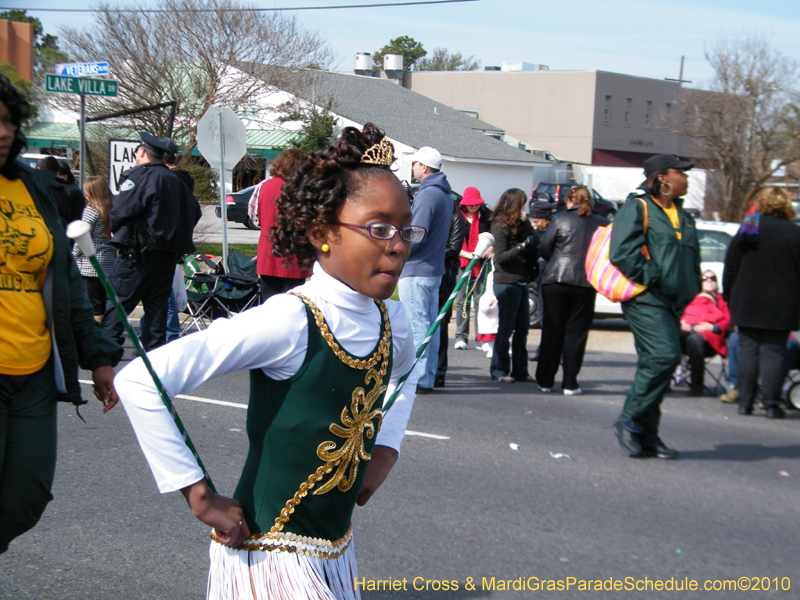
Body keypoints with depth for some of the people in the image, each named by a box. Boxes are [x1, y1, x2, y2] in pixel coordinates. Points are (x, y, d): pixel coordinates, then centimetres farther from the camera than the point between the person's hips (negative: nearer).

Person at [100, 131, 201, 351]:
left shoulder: (140, 175, -9)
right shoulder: (176, 180, 16)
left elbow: (121, 209, -19)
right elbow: (194, 212, 20)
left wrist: (113, 226, -1)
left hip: (139, 252, -7)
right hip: (169, 253, 7)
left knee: (116, 300, -4)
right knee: (157, 304, 11)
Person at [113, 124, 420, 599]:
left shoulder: (393, 322, -2)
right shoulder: (289, 322, -23)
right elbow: (138, 382, -27)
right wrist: (199, 496, -20)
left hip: (336, 551, 7)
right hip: (268, 555, -7)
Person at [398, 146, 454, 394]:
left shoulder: (427, 195, -16)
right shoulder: (445, 195, 14)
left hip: (416, 271, -10)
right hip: (435, 268, 10)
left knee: (416, 325, -6)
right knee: (430, 323, 12)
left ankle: (418, 380, -5)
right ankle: (428, 378, 17)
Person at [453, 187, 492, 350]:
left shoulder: (486, 216, 7)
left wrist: (491, 249, -2)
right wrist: (467, 254, -13)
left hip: (482, 263, 1)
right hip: (462, 263, -1)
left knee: (481, 300, 1)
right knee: (462, 301, -1)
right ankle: (461, 337, 3)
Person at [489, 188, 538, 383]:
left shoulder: (522, 226, 16)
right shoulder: (501, 228, -8)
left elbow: (531, 254, 22)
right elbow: (501, 257, -15)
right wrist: (522, 247, -24)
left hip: (521, 283, 8)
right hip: (506, 284, -8)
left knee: (522, 328, 9)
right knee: (506, 328, -3)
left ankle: (520, 371, 15)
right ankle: (499, 371, 5)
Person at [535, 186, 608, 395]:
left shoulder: (561, 219, -2)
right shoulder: (602, 224, 3)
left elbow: (544, 248, -1)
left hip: (556, 280, -1)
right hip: (585, 283, 1)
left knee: (552, 331, 8)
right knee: (576, 332, 6)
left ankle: (545, 380, 13)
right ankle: (569, 383, 5)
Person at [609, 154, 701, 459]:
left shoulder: (681, 214, 22)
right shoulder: (637, 207, -5)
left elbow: (691, 257, 29)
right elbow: (622, 252, -16)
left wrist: (690, 290, 13)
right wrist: (654, 278, -18)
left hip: (671, 303, 8)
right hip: (645, 300, -8)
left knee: (655, 364, 8)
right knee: (664, 356, -20)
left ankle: (647, 436, 12)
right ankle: (629, 421, -10)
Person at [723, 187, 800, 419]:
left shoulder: (747, 230, 5)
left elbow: (730, 269, 8)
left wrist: (729, 296, 16)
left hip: (747, 304, 2)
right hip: (780, 307, -2)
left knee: (748, 350, 6)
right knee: (773, 352, 1)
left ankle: (745, 402, 6)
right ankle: (771, 403, -2)